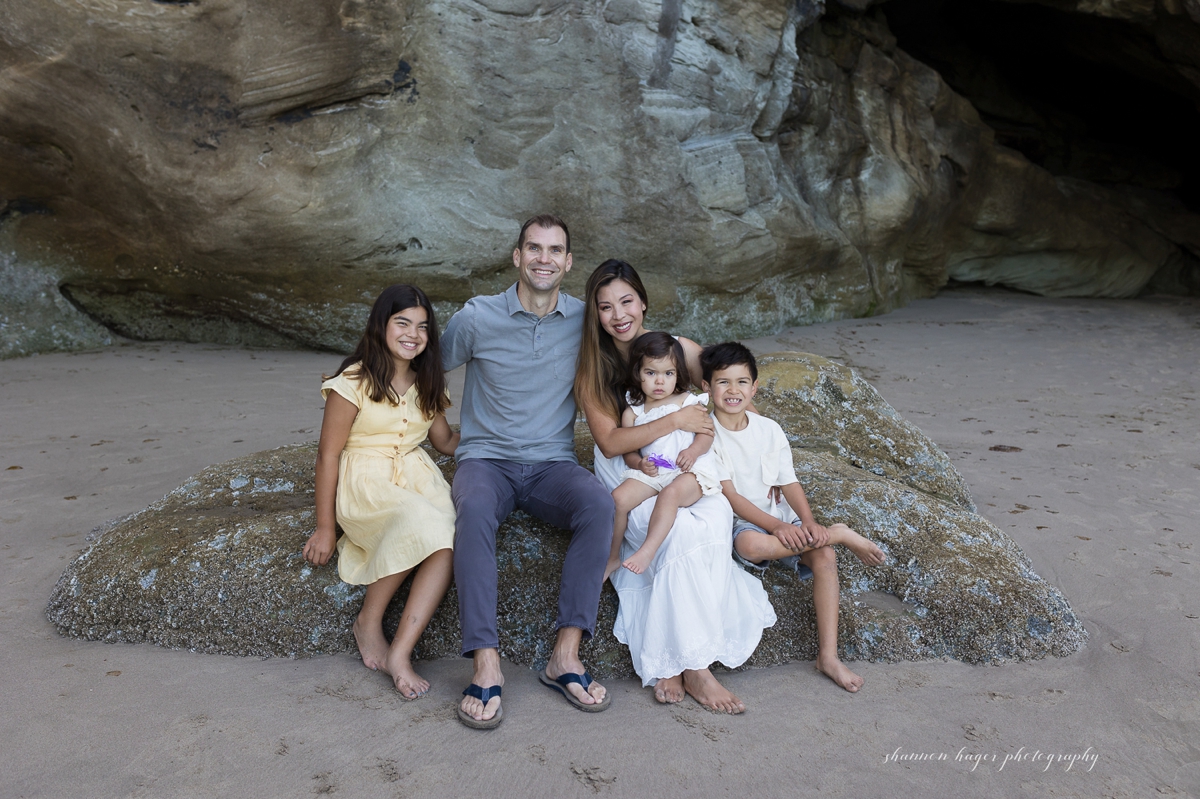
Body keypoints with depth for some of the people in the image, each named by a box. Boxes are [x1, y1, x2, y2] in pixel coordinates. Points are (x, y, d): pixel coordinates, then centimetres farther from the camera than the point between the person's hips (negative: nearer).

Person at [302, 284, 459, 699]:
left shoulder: (428, 384, 14)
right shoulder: (354, 382, -5)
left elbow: (446, 442, 20)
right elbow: (328, 453, -5)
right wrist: (324, 526, -6)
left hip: (416, 476, 5)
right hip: (364, 482, -5)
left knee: (448, 541, -28)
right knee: (420, 521, -37)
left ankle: (400, 652, -24)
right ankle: (369, 622, -14)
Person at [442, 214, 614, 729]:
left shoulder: (584, 321, 4)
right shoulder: (478, 317, -2)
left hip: (553, 464, 2)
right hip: (487, 458, -1)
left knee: (600, 504, -31)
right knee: (474, 510, -37)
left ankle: (566, 656, -26)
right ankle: (486, 665, -34)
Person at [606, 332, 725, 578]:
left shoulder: (689, 402, 7)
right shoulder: (632, 412, 12)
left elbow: (706, 433, 0)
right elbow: (627, 452, 10)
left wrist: (693, 451, -22)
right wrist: (640, 463, -13)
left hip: (690, 470, -3)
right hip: (652, 473, 3)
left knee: (670, 493, -35)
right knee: (618, 497, -16)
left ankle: (647, 551, -38)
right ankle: (611, 557, -2)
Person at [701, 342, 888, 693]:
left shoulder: (769, 430, 5)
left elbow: (789, 483, 4)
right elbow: (729, 495, -14)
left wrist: (809, 522, -15)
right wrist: (776, 527, -23)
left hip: (776, 514, 4)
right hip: (734, 520, -4)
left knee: (825, 556, -20)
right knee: (751, 544, -38)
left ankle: (828, 656, -13)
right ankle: (839, 534, -19)